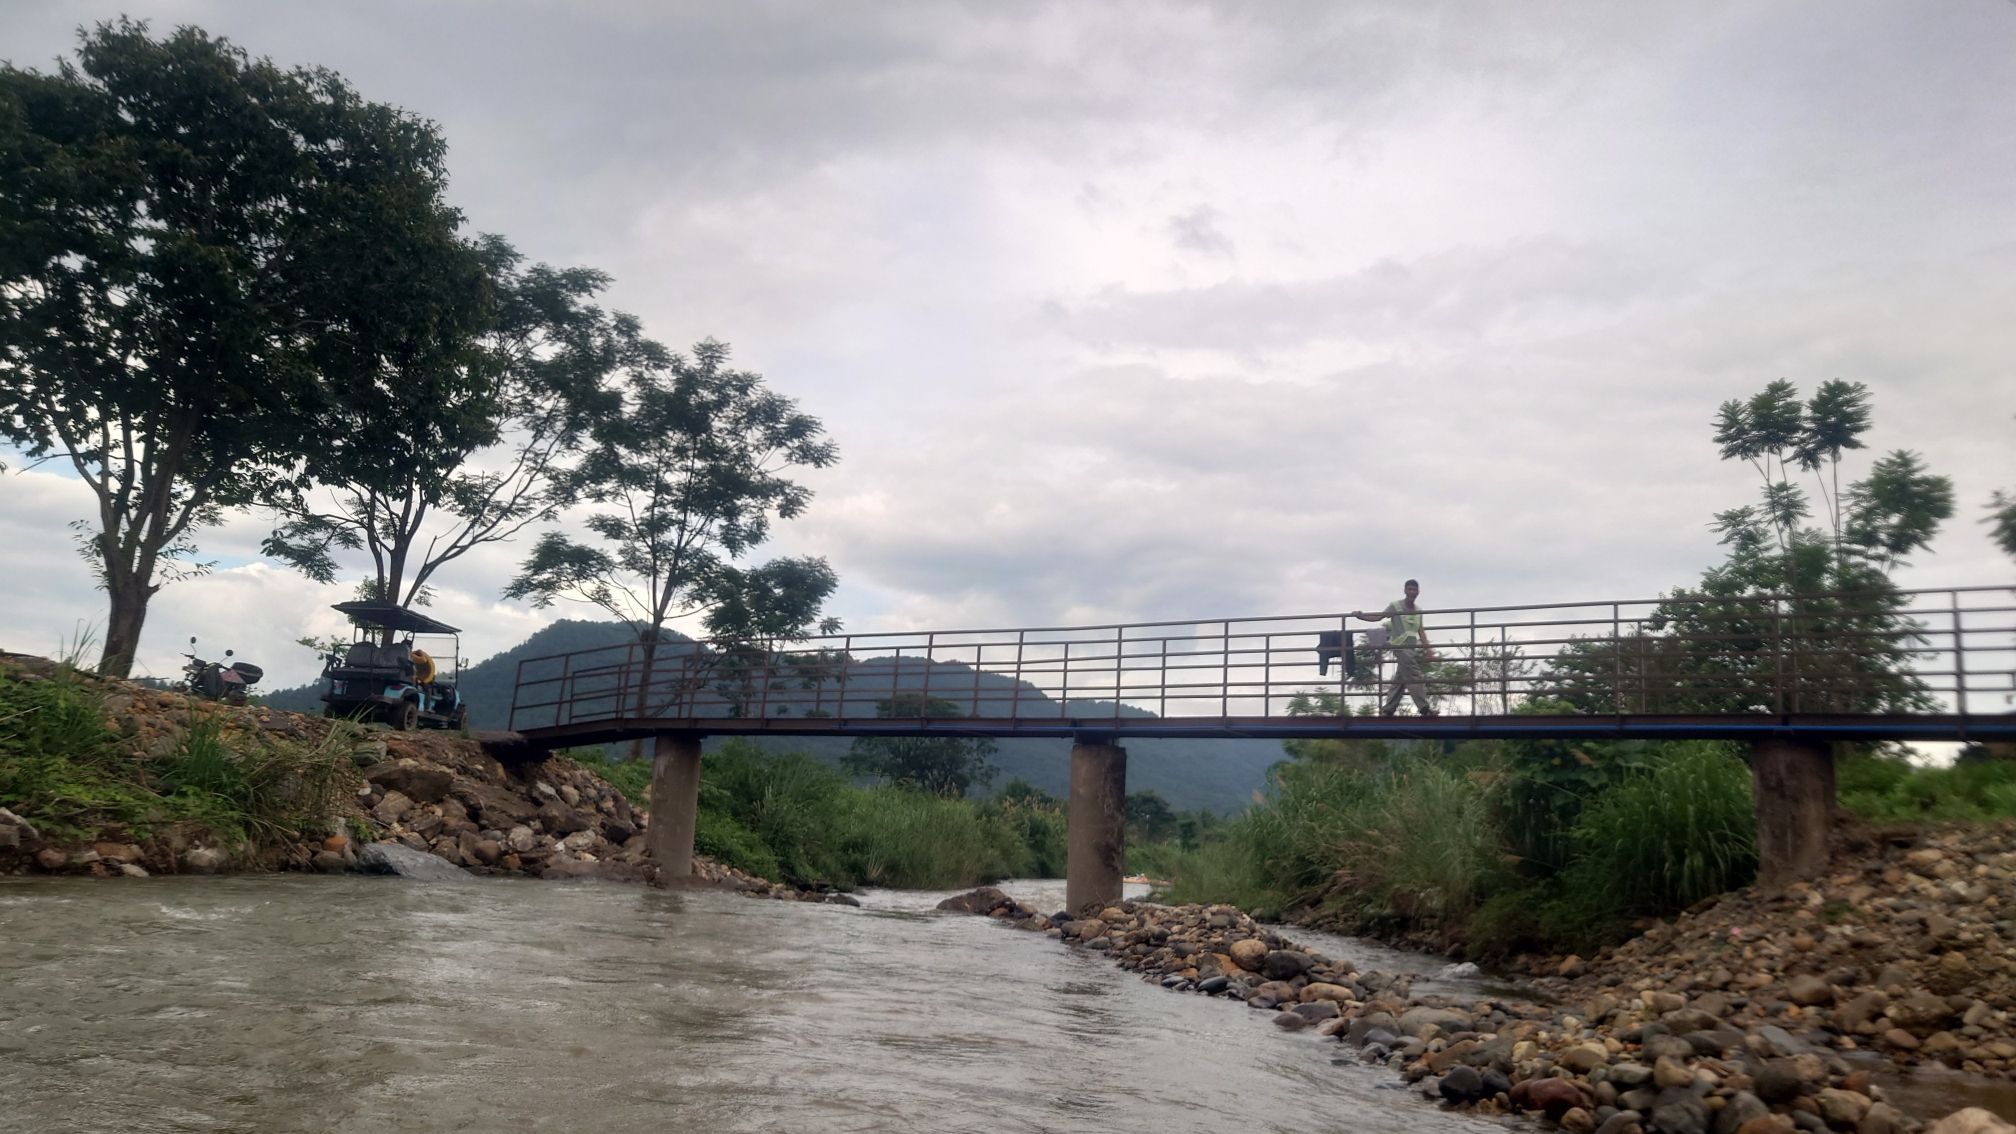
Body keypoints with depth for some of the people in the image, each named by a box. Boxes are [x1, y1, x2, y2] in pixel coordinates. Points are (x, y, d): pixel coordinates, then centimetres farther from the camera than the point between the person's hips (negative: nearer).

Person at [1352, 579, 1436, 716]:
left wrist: (1427, 648, 6)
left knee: (1400, 680, 6)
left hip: (1413, 647, 7)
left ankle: (1387, 710, 11)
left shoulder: (1418, 610, 15)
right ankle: (1425, 709, -16)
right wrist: (1361, 615, -21)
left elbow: (1420, 631, 14)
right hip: (1401, 646, -7)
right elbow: (1378, 617, -7)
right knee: (1414, 677, -14)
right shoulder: (1395, 605, -3)